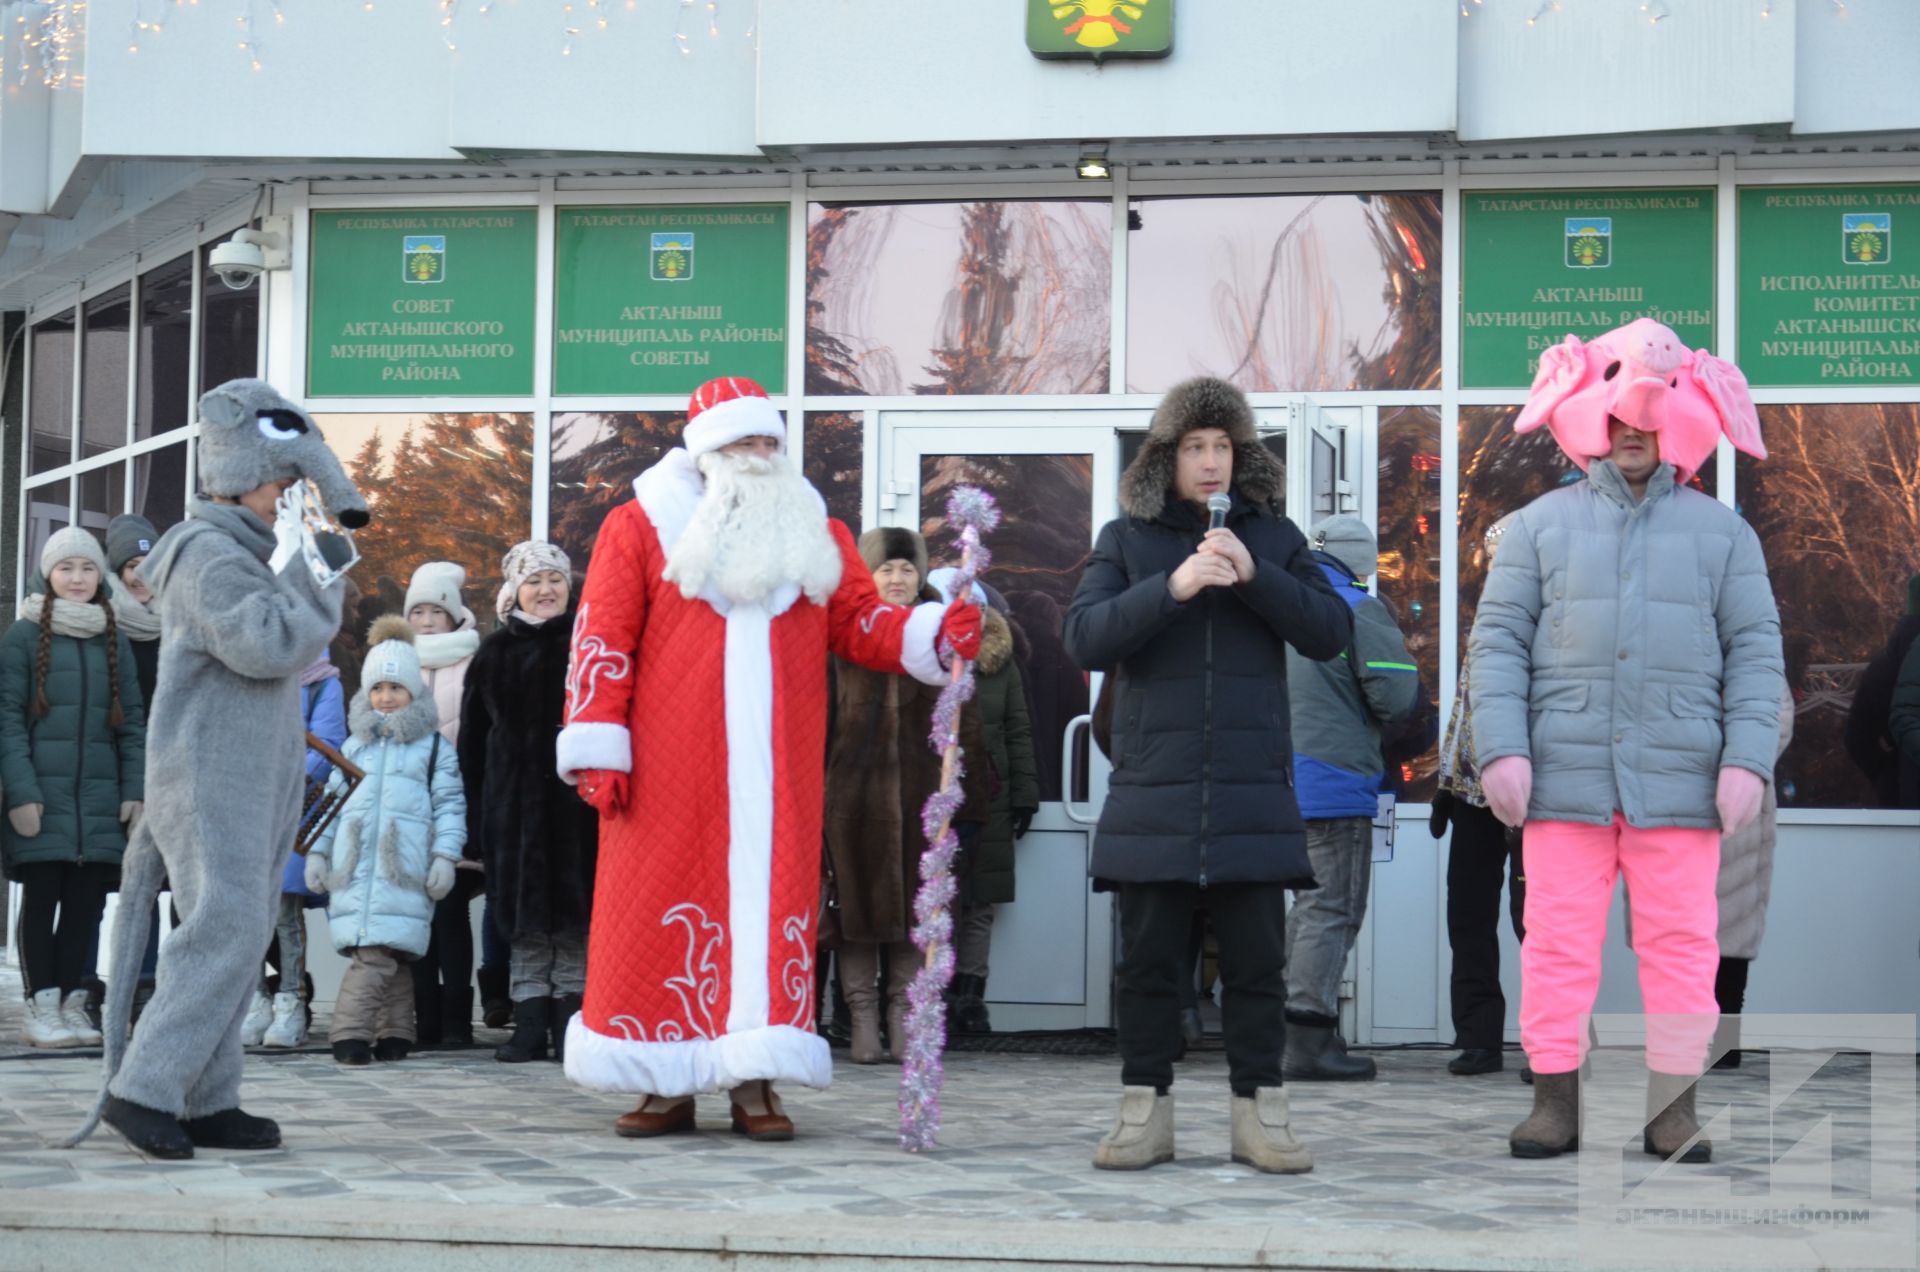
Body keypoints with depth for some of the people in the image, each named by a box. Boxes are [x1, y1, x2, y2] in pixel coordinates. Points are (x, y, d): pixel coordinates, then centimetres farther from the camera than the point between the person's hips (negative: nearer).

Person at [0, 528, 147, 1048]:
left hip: (100, 796, 4)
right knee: (42, 897, -1)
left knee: (87, 900, 2)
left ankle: (72, 1003, 9)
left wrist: (135, 791, 3)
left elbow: (133, 722, 13)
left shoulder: (115, 641, 14)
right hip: (43, 794, -4)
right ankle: (42, 1009, 2)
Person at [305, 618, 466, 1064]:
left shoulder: (434, 746, 9)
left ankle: (365, 1032, -12)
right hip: (354, 869, 3)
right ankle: (394, 1029, -2)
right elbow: (332, 801, 22)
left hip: (405, 872, -3)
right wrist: (317, 852, 15)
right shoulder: (354, 746, 20)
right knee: (378, 953, -5)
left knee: (386, 952, -12)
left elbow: (450, 804, 4)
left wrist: (445, 856, -5)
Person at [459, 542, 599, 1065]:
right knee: (525, 916, 3)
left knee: (575, 914, -1)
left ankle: (570, 1021, 4)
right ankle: (530, 1022, 7)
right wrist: (476, 810, 4)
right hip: (515, 801, 2)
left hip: (575, 800, -2)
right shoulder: (495, 653, 12)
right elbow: (472, 740, 12)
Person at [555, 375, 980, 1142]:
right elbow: (603, 641, 0)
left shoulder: (816, 536, 16)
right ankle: (666, 1086, 6)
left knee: (771, 905, -2)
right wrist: (598, 751, -7)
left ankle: (753, 1081, 1)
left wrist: (933, 635, -8)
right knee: (663, 910, -2)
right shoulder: (641, 529, 5)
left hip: (775, 773, 2)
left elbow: (863, 625, 12)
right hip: (670, 776, -2)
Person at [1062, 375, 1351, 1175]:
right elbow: (1084, 637, -4)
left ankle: (1259, 1109, 10)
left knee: (1256, 958, 3)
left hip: (1253, 788, 1)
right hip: (1152, 790, -1)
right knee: (1148, 958, 3)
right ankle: (1144, 1108, 12)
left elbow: (1332, 632, 3)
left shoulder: (1274, 537, 11)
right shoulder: (1128, 538, 8)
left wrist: (1255, 577, -11)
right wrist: (1173, 587, -17)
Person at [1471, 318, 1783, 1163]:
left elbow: (1756, 651, 8)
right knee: (1558, 941, 0)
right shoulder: (1542, 525, 12)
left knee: (1682, 943, 1)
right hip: (1565, 776, 0)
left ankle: (1673, 1107, 7)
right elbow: (1498, 640, 7)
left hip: (1680, 779, 0)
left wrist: (1747, 759, -5)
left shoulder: (1721, 533, 14)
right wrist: (1501, 748, -6)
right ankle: (1554, 1100, 6)